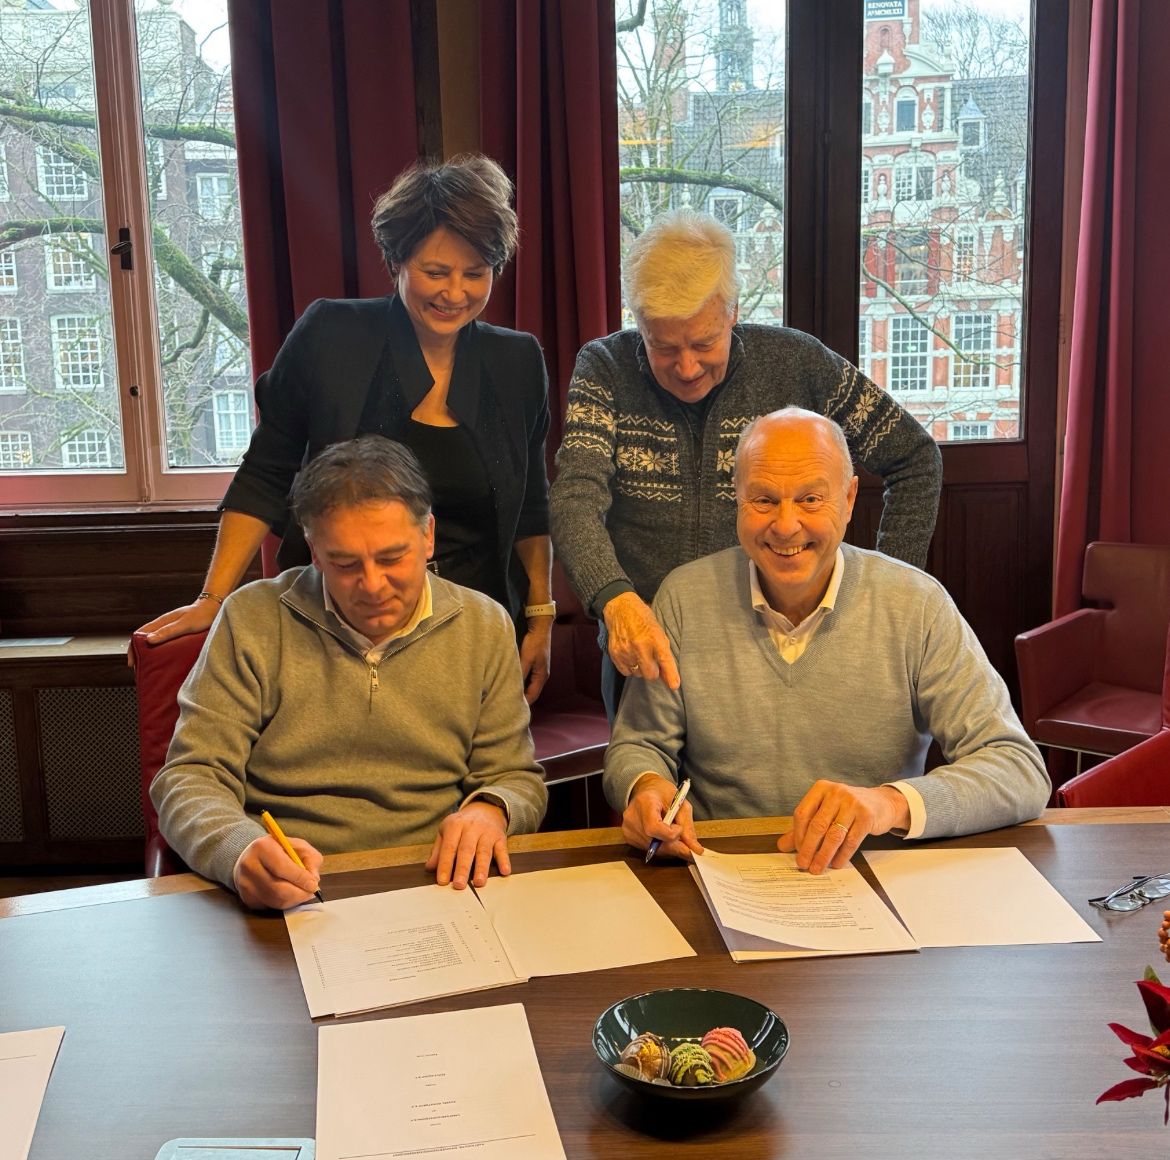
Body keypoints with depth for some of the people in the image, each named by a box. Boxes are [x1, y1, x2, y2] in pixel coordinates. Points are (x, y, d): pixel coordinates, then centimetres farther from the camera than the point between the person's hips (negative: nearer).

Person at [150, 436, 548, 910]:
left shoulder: (485, 626, 7)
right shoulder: (250, 620, 0)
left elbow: (518, 780, 13)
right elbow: (190, 779, -2)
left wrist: (489, 810, -12)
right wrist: (239, 850, -25)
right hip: (283, 899, 0)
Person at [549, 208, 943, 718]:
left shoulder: (796, 364, -8)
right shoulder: (605, 368, -7)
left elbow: (916, 458, 1)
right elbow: (576, 497, -21)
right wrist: (616, 600, -40)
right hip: (644, 656, 1)